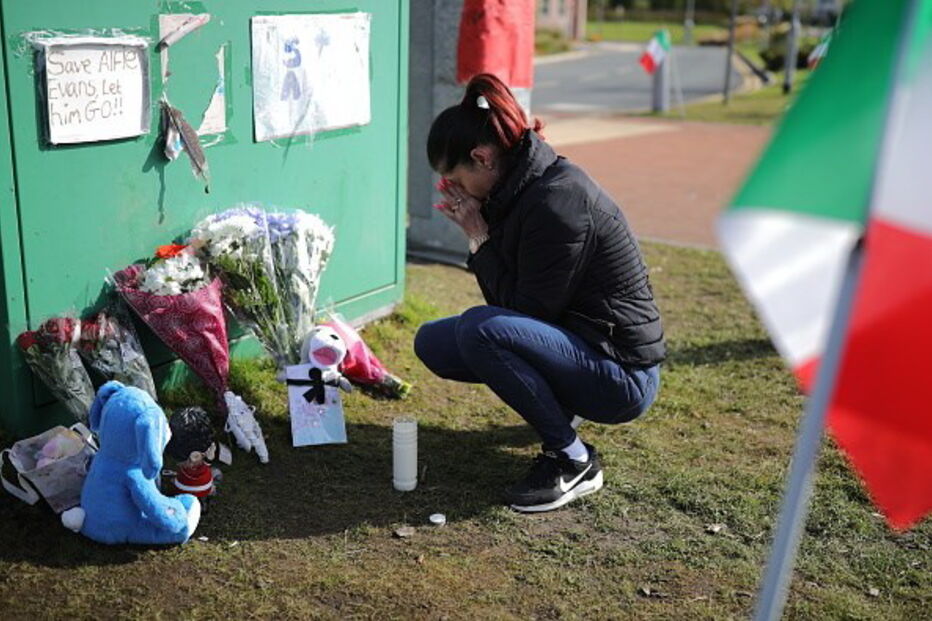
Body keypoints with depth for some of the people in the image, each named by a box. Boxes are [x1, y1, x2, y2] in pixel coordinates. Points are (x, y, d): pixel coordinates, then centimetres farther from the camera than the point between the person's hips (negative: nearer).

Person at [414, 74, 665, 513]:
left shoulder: (556, 203, -24)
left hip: (623, 377, -9)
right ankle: (557, 403, 16)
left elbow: (529, 312, -20)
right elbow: (510, 301, 7)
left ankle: (572, 461, -13)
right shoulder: (521, 191, 5)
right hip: (576, 343, 9)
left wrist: (480, 239, -13)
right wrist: (478, 237, -6)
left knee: (479, 330, -31)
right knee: (432, 343, 5)